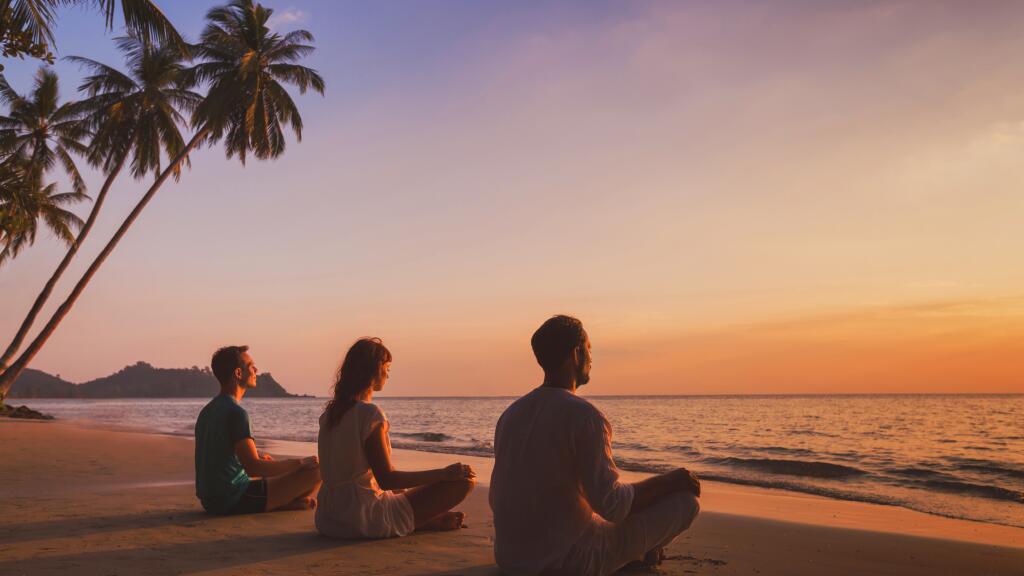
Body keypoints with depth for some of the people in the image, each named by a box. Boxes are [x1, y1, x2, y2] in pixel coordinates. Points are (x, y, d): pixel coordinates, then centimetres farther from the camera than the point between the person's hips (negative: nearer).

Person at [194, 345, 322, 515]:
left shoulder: (207, 410, 10)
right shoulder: (236, 413, -19)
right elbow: (254, 469, -23)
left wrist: (256, 456, 26)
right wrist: (300, 463, -13)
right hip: (235, 501, -10)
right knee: (315, 470, -11)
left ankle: (283, 501, 11)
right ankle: (287, 503, 11)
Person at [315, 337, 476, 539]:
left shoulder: (329, 412, 7)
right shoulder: (370, 413, -17)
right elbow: (386, 479, -18)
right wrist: (444, 473, -13)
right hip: (363, 520, -9)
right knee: (464, 481, -10)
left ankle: (425, 521, 17)